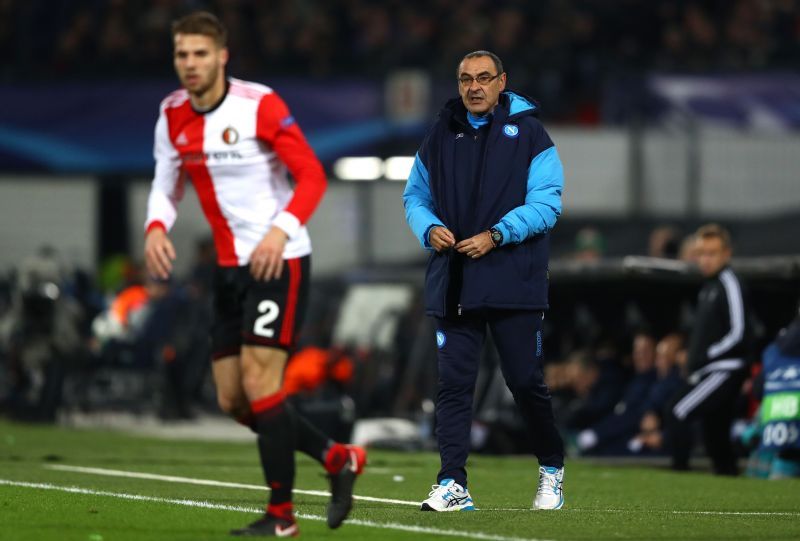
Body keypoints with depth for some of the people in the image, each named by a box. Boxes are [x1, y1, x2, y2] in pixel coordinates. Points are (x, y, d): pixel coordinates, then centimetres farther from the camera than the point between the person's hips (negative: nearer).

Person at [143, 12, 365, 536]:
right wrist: (156, 227, -7)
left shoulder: (259, 105, -15)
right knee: (233, 399, 5)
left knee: (259, 382, -14)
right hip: (230, 268, 7)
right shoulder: (173, 116, 4)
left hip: (279, 261, -7)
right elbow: (166, 186, 15)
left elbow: (313, 176, -15)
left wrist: (281, 230, -29)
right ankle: (338, 458, 22)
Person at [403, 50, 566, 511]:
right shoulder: (440, 136, 12)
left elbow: (546, 202, -6)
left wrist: (495, 236, -17)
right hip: (453, 280, 3)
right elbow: (415, 195, 19)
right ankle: (452, 485, -4)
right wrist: (429, 228, -3)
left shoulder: (529, 133, 0)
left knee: (526, 381, 0)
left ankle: (552, 469, 21)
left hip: (514, 281, -3)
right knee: (453, 382, -4)